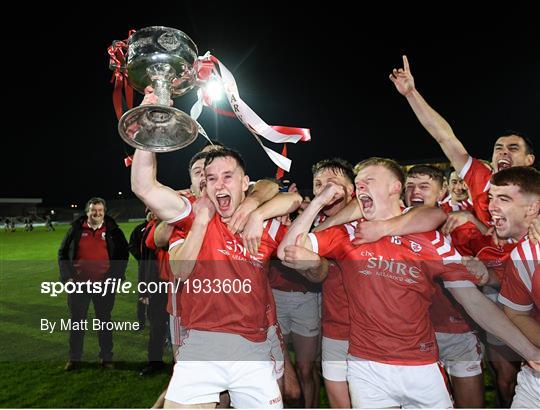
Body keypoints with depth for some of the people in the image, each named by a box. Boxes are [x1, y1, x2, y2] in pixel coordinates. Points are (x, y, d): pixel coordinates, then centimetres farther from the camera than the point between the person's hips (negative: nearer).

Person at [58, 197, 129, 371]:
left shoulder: (113, 231, -1)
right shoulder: (76, 230, 2)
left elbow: (123, 255, 0)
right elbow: (62, 254, 7)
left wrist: (113, 277, -9)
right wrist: (67, 277, -3)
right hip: (78, 284, 1)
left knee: (104, 321, 11)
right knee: (76, 321, 12)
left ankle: (107, 357, 24)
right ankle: (74, 358, 28)